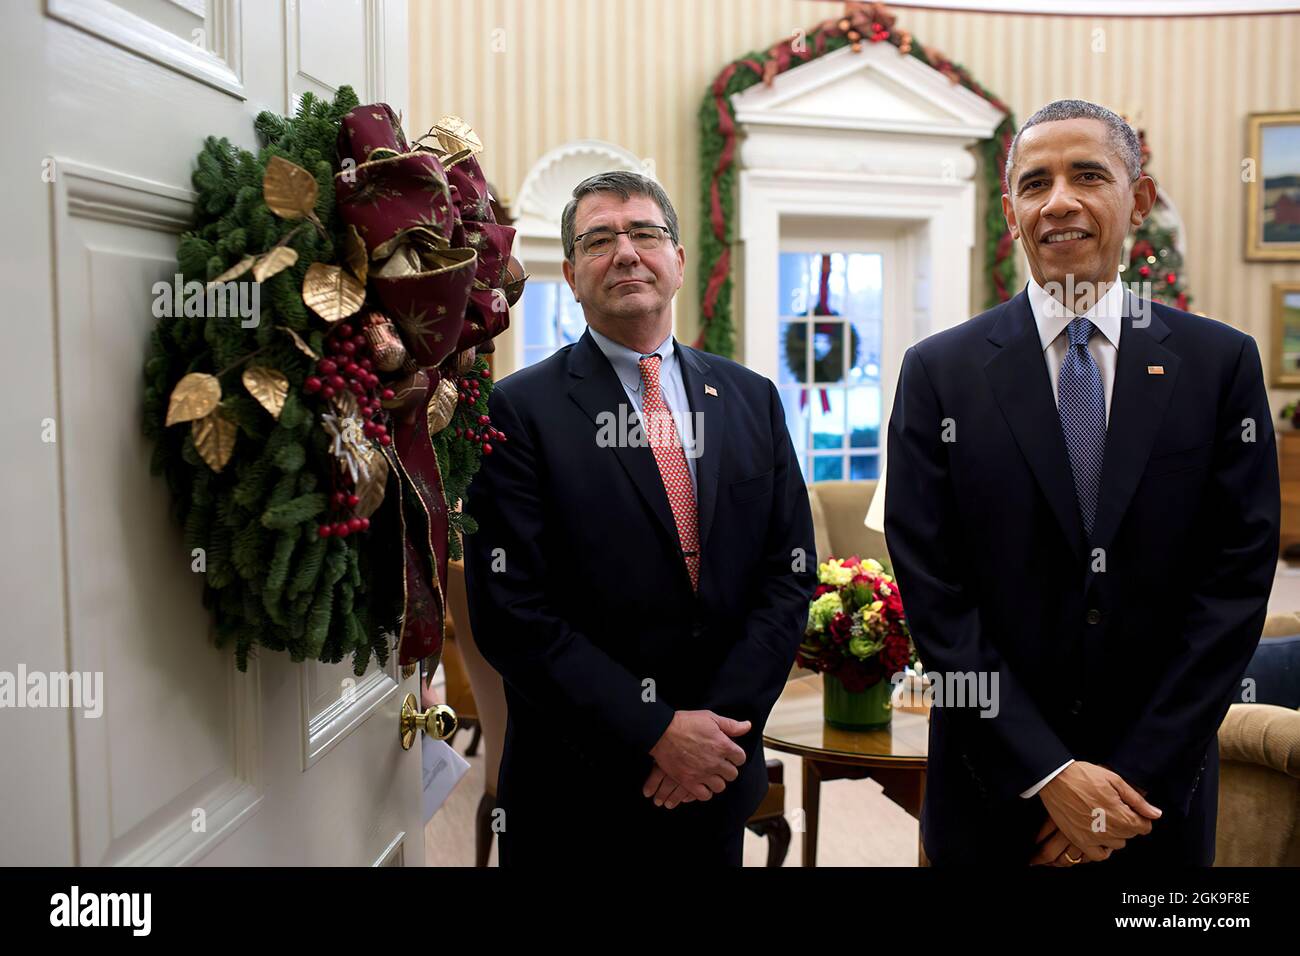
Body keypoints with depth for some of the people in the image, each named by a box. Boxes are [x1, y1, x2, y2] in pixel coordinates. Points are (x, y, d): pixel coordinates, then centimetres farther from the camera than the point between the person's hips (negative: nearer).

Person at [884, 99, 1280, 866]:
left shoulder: (1222, 363, -2)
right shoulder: (940, 372, -5)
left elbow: (1238, 579, -5)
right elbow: (933, 592, -8)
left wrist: (1139, 775, -10)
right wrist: (1049, 774, -12)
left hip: (1162, 790, 1)